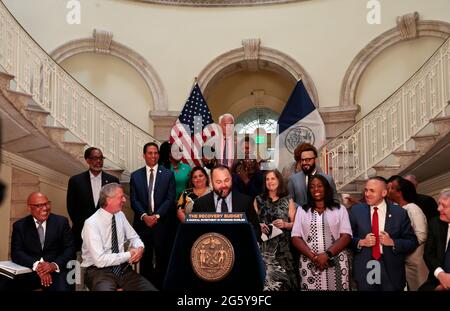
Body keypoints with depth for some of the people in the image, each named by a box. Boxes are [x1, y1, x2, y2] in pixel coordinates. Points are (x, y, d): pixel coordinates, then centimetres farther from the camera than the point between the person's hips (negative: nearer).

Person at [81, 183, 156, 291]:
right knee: (105, 287, -38)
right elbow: (100, 260, -21)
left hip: (122, 268, 5)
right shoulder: (92, 224, -15)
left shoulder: (120, 215, 5)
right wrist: (128, 255, -15)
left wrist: (139, 248, -6)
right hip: (99, 271, -5)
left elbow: (134, 237, 17)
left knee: (151, 288, -17)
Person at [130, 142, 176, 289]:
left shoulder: (168, 174, 4)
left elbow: (170, 199, -3)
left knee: (162, 258, 4)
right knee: (145, 258, 7)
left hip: (162, 223, -1)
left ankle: (161, 285, 17)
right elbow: (134, 200, 3)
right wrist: (144, 216, -12)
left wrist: (157, 215, -12)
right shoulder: (135, 175, 8)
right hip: (142, 222, 1)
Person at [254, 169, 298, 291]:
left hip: (282, 246, 0)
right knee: (265, 276, -5)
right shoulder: (258, 200, 8)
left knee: (283, 276, -4)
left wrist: (285, 224, -12)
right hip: (264, 246, 0)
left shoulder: (288, 200, 6)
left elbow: (295, 223, 6)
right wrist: (259, 226, -8)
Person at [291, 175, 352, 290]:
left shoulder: (340, 209, 7)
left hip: (336, 262, 0)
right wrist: (313, 256, -12)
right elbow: (296, 238, 3)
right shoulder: (302, 210, 9)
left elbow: (346, 236, -1)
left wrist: (327, 255, -14)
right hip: (309, 263, 1)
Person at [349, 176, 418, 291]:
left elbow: (412, 242, 1)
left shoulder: (399, 213, -1)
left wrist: (392, 242, -14)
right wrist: (361, 242, -14)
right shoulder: (356, 211, 1)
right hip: (364, 271, 0)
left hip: (391, 272, 0)